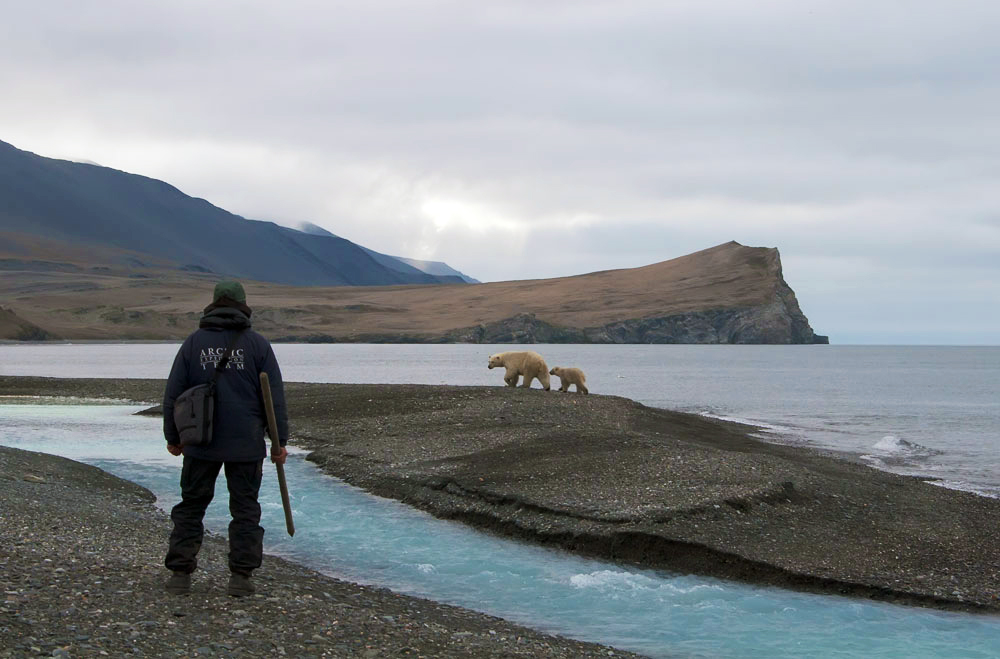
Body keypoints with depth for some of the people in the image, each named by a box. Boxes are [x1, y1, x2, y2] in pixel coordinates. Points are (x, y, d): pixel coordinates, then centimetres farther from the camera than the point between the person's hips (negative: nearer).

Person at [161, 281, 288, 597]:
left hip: (201, 442, 1)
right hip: (246, 444, -1)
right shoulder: (258, 344, -1)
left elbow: (172, 393, 4)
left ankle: (180, 574, 8)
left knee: (190, 506, 11)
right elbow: (275, 397, -2)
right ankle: (241, 577, 2)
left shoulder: (193, 342, 2)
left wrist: (173, 437, 14)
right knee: (245, 510, 7)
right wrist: (280, 442, 3)